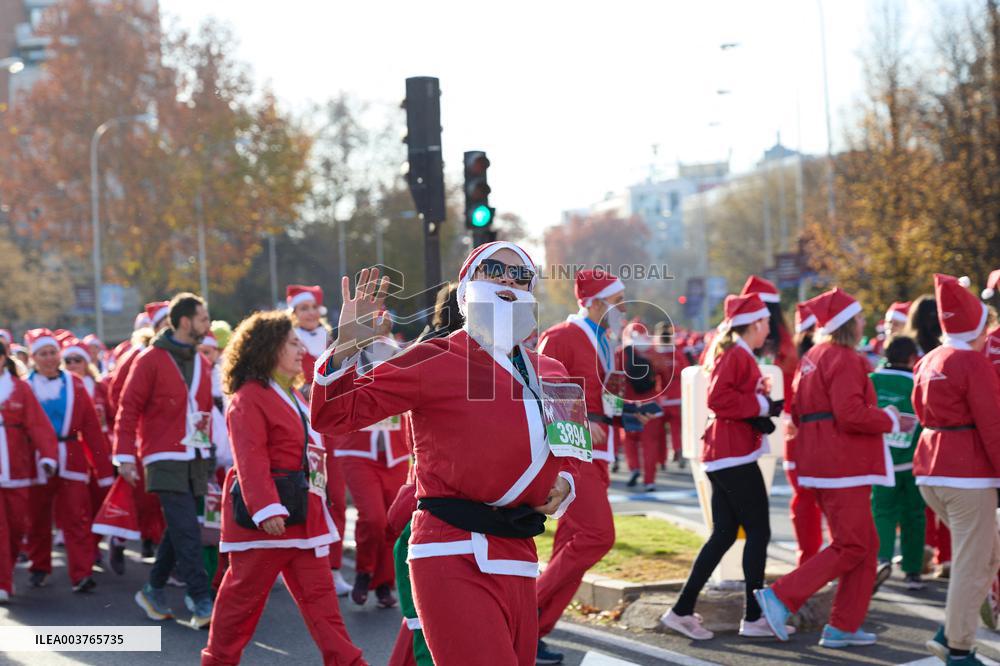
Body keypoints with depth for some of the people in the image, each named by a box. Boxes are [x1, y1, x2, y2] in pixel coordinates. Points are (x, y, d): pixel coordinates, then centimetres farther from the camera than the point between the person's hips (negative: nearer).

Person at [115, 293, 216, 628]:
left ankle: (154, 590, 26)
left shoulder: (201, 362, 12)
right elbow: (129, 409, -7)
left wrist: (209, 449, 15)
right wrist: (125, 456, -11)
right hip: (165, 459, -7)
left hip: (196, 459, 7)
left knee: (179, 530, 11)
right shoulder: (151, 359, -7)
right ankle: (201, 602, -12)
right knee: (187, 530, -12)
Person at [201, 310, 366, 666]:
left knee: (319, 596, 5)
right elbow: (251, 460, -20)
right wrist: (266, 510, -28)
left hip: (304, 516, 9)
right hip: (266, 515, -9)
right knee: (244, 595, 3)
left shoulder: (294, 397, 18)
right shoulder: (249, 398, -12)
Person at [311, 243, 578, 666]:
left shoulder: (551, 374, 15)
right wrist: (347, 346, -21)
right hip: (453, 557, -7)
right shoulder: (432, 361, -3)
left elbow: (569, 449, 31)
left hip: (518, 559, 7)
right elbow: (335, 417, -6)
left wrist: (564, 482, 9)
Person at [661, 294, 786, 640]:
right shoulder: (735, 355, -13)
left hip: (724, 455, 10)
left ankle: (682, 611, 9)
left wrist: (763, 406, 7)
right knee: (758, 530, -4)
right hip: (735, 455, -10)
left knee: (724, 534, 10)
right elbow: (718, 398, -24)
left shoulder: (732, 352, 18)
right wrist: (761, 405, -16)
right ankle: (754, 617, 2)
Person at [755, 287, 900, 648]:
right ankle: (781, 596, -8)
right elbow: (851, 414, -24)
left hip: (821, 462, 10)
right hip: (843, 466, -10)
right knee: (851, 547, -5)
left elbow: (798, 412, 18)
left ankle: (843, 627, 14)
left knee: (866, 544, 14)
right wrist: (888, 419, -8)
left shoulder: (811, 358, 15)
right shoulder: (844, 359, -14)